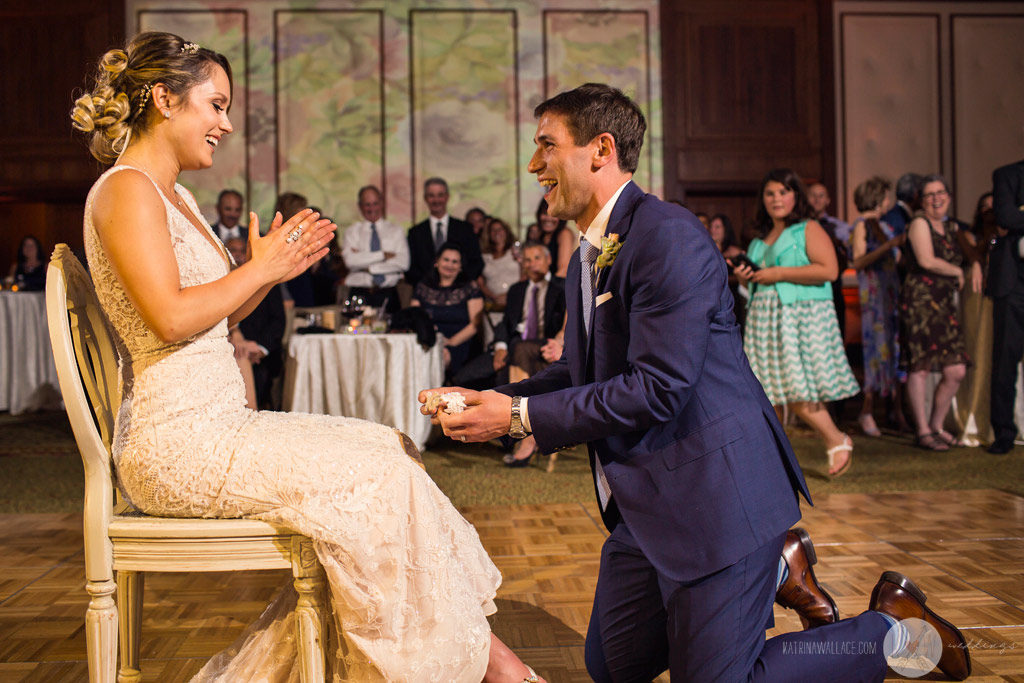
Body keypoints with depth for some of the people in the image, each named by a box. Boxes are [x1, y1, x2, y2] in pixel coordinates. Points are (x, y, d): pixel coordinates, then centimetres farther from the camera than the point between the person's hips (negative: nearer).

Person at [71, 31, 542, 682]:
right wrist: (261, 268, -9)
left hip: (219, 422, 10)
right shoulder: (126, 190, -10)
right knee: (377, 477, -13)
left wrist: (272, 269, 4)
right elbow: (170, 317, -22)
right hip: (179, 443, -10)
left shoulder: (174, 193, 20)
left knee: (387, 449, 2)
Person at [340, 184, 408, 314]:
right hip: (360, 295, 0)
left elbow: (403, 263, -5)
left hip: (388, 295, 0)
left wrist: (369, 267, -9)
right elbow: (350, 260, -8)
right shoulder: (352, 231, 10)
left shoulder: (396, 231, 10)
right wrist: (383, 255, -10)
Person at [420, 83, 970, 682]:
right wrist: (490, 399, 0)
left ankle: (894, 626, 17)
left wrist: (519, 416, -20)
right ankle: (772, 571, 30)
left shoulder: (669, 236, -19)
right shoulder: (587, 259, 12)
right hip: (643, 505, 10)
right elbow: (577, 372, 17)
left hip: (714, 497, -10)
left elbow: (657, 388, -25)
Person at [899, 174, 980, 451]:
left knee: (956, 371, 2)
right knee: (920, 368, -5)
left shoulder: (952, 226, 18)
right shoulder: (919, 224, -3)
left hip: (945, 304, 7)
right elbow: (926, 261, -15)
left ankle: (937, 426, 18)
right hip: (919, 301, -7)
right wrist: (958, 271, 0)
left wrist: (975, 264, 11)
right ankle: (922, 431, 3)